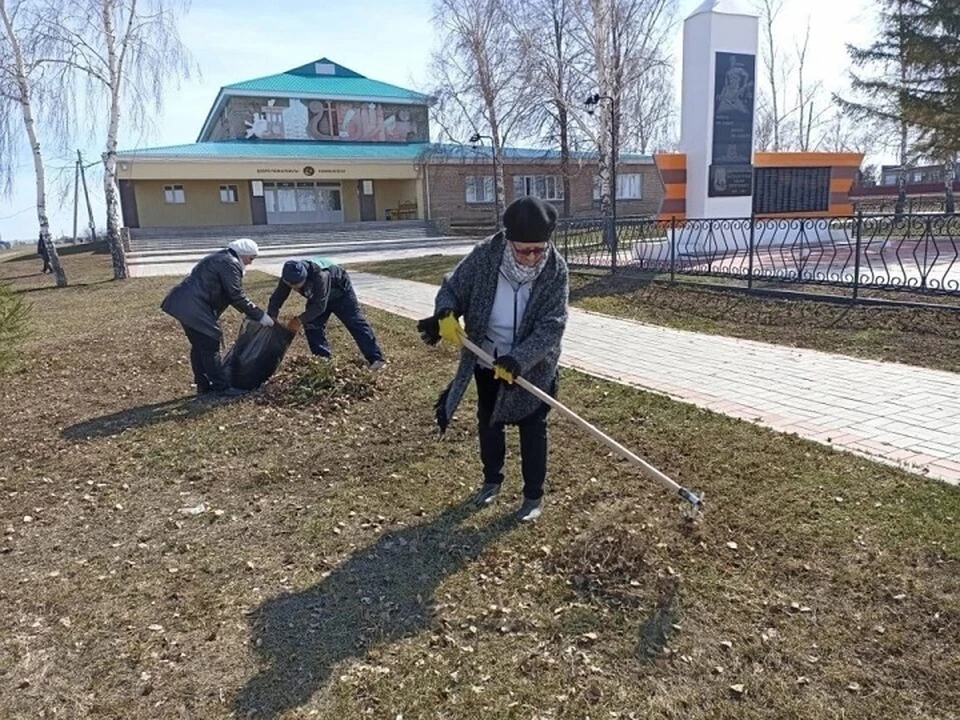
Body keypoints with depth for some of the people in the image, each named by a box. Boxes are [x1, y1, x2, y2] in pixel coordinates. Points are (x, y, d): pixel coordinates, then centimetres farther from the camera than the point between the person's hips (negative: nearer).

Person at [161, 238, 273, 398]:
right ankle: (222, 388, -1)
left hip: (185, 304, 11)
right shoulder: (230, 264, -11)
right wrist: (259, 316, -10)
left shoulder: (222, 259, 21)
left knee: (199, 346, 16)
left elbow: (232, 295, 23)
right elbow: (237, 297, -15)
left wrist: (254, 314, 19)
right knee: (210, 347, -6)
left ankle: (204, 386, 24)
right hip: (194, 308, -11)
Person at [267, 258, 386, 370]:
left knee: (356, 323, -7)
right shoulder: (289, 277, -26)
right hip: (317, 297, 6)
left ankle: (376, 359, -6)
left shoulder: (319, 275, -46)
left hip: (340, 292, -6)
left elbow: (319, 306, -41)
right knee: (312, 326, -6)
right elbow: (277, 298, -15)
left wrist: (300, 320, -36)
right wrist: (271, 318, -26)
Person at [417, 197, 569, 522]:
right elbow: (452, 288, -8)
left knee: (532, 428, 8)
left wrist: (519, 360, -39)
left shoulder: (555, 270, -23)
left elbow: (551, 326, -26)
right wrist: (445, 314, -31)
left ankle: (534, 495, 27)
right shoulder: (485, 256, -20)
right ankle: (492, 479, 43)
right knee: (488, 422, 19)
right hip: (487, 359, 3)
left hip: (533, 364, -2)